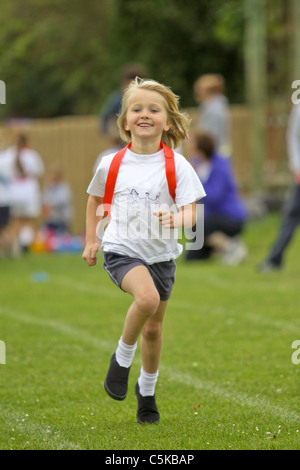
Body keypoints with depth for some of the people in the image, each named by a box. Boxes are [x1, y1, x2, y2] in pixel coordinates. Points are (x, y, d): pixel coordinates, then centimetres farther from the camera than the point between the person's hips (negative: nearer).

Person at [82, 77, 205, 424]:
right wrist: (91, 240, 10)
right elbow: (95, 199, 15)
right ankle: (122, 359, -6)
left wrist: (176, 219, -34)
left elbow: (191, 212, -12)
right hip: (122, 250, -2)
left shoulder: (177, 166, -8)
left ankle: (147, 391, 38)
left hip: (161, 254, 2)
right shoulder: (111, 164, -5)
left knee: (153, 328, 13)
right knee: (147, 297, -31)